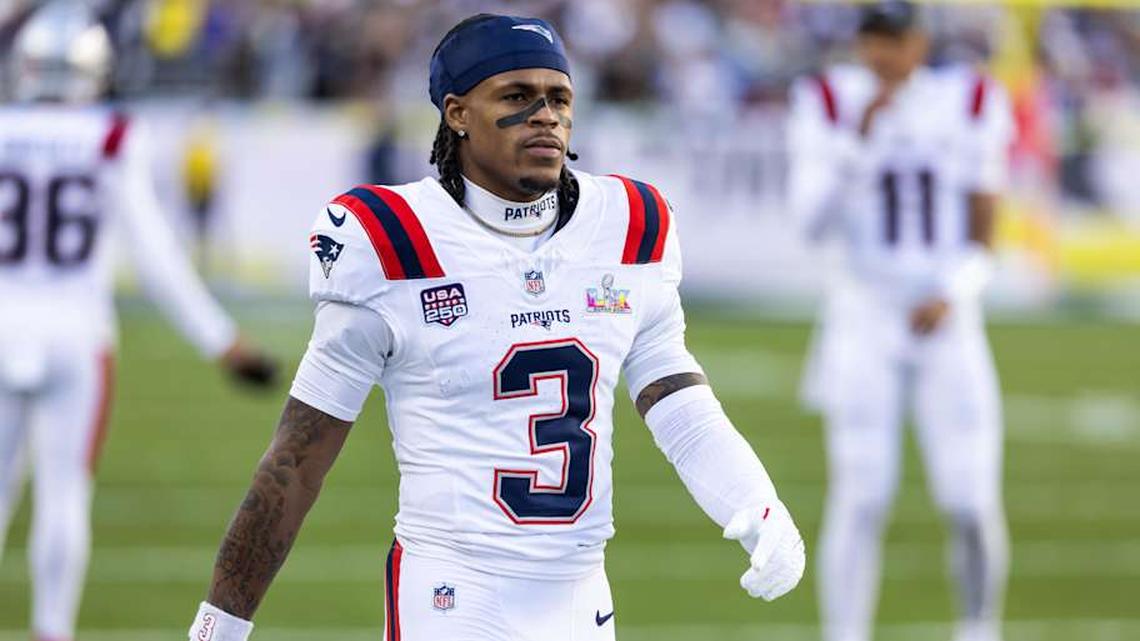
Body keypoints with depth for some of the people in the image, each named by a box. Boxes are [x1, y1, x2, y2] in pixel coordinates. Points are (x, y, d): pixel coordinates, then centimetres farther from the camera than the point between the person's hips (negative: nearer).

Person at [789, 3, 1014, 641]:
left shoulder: (971, 106, 3)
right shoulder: (833, 104, 0)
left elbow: (983, 238, 4)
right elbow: (814, 220, -10)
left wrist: (951, 296, -13)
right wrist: (859, 135, -18)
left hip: (948, 323, 1)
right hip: (865, 320, -1)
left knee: (973, 502, -4)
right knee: (860, 497, -7)